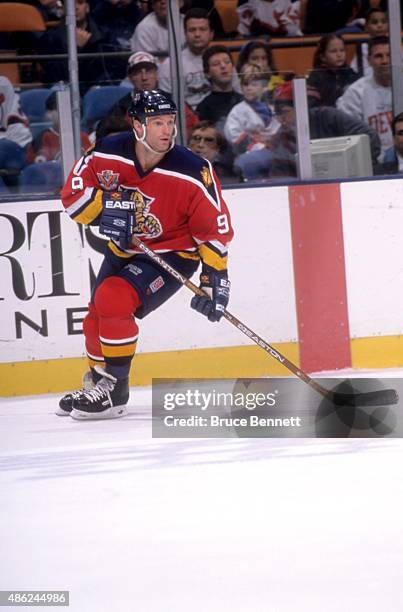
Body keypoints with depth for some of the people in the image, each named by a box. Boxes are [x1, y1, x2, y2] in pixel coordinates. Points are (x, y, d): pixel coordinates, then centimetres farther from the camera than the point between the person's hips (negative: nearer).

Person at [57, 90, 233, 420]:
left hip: (173, 254, -6)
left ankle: (115, 391, -13)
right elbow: (72, 194, -9)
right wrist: (105, 208, -28)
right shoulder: (107, 153, -16)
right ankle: (100, 384, 38)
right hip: (122, 252, 6)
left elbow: (215, 227, -16)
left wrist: (215, 279, -19)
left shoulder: (192, 172, -24)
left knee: (112, 300, -25)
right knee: (96, 320, 12)